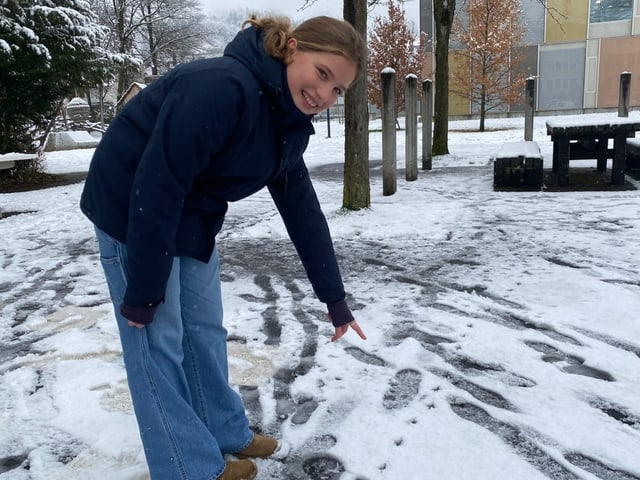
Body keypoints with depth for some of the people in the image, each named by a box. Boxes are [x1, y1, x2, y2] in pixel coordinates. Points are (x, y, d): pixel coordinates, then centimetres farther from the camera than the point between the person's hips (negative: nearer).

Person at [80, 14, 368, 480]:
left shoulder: (287, 123, -2)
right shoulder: (221, 87, -30)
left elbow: (301, 209, 2)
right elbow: (155, 188, -29)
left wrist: (334, 296, 3)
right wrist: (142, 291, -20)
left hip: (191, 218, 8)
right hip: (132, 209, -8)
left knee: (205, 329, 15)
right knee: (157, 340, 1)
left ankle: (227, 433, 33)